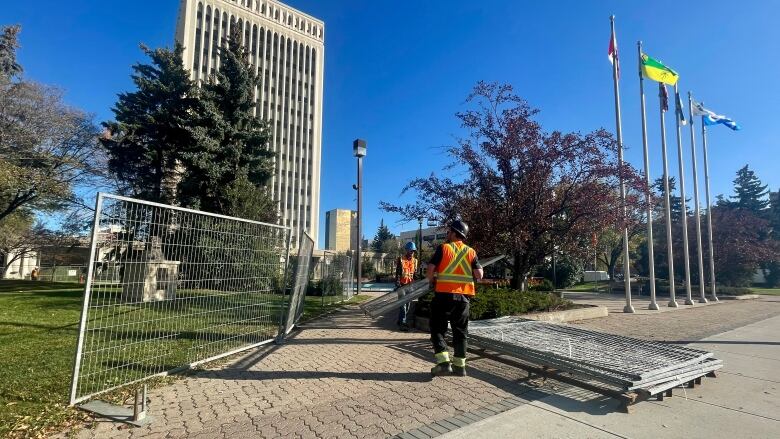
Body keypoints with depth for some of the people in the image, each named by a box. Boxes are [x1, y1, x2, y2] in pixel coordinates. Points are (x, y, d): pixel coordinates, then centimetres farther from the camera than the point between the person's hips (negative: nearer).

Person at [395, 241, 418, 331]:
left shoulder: (415, 260, 11)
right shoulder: (401, 259, -5)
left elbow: (415, 273, 15)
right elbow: (397, 273, -8)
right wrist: (398, 284, -15)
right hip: (402, 285, -5)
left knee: (407, 304, 10)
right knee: (403, 304, -10)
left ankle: (401, 321, 22)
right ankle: (402, 323, -10)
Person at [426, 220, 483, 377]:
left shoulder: (443, 248, -3)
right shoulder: (471, 252, 6)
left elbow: (430, 271, -9)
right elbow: (479, 275, 0)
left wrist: (432, 282, 11)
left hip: (444, 294, -4)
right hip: (463, 296, 4)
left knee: (438, 329, 6)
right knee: (460, 331, 13)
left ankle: (443, 362, -3)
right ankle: (459, 366, 16)